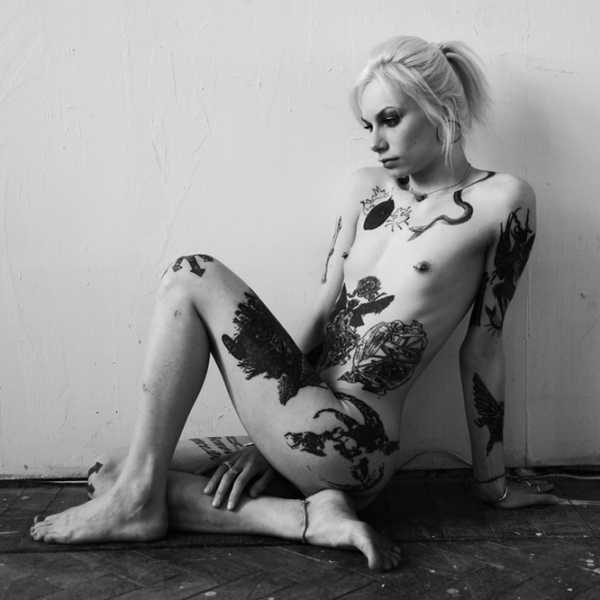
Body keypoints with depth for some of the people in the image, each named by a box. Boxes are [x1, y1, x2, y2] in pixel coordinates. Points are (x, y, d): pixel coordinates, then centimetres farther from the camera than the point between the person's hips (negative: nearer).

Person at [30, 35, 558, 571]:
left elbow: (483, 345, -2)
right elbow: (325, 316, 10)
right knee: (109, 475, 6)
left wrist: (493, 483, 7)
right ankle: (312, 516, -6)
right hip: (311, 430, 8)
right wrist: (269, 437, 8)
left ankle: (140, 503, -6)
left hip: (354, 443, -7)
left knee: (192, 278, -14)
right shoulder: (366, 188, 12)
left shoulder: (501, 200, -4)